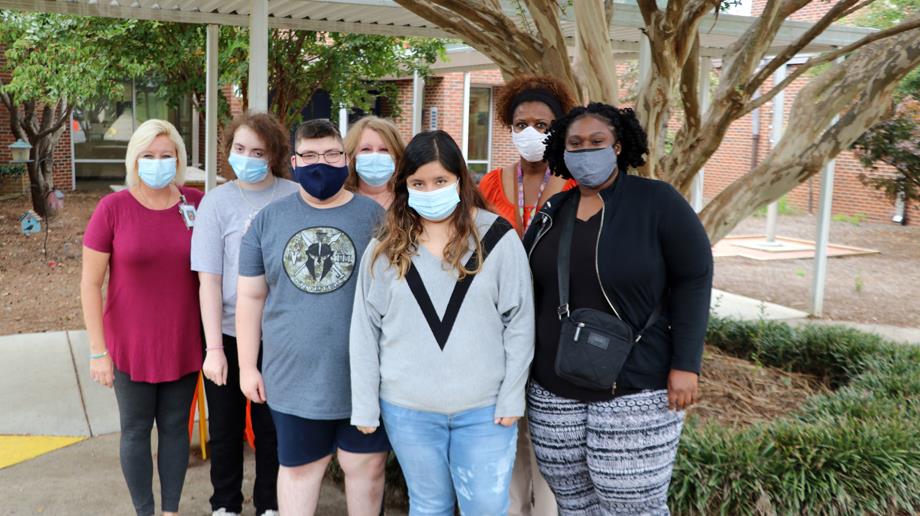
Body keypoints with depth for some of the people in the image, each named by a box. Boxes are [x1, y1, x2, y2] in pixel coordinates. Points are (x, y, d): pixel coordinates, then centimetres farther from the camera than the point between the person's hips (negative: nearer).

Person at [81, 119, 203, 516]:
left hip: (183, 343, 2)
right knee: (136, 430, 11)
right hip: (130, 346, -2)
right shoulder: (113, 207, -10)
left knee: (175, 427, 14)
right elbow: (90, 283, -7)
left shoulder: (197, 204, -3)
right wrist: (98, 350, -8)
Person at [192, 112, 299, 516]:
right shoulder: (217, 201, -5)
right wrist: (214, 348, -11)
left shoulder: (296, 197, -3)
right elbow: (209, 279, -7)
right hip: (228, 335, 0)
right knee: (226, 428, 14)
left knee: (272, 429, 13)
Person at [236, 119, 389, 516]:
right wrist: (248, 366, 4)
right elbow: (250, 297, 6)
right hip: (293, 377, 1)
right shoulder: (269, 219, 2)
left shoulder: (373, 216, -3)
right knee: (299, 467, 17)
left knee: (366, 464, 13)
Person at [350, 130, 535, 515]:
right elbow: (365, 330, 3)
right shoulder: (385, 248, 2)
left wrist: (512, 397, -5)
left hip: (485, 407, -1)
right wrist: (365, 406, 1)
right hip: (407, 408, 2)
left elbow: (519, 322, -2)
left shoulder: (497, 238, -4)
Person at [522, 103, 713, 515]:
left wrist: (685, 365, -14)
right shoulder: (552, 212, 8)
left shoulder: (657, 201, -7)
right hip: (554, 389, 5)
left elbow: (693, 279, -8)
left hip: (635, 389, -5)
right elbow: (524, 286, 14)